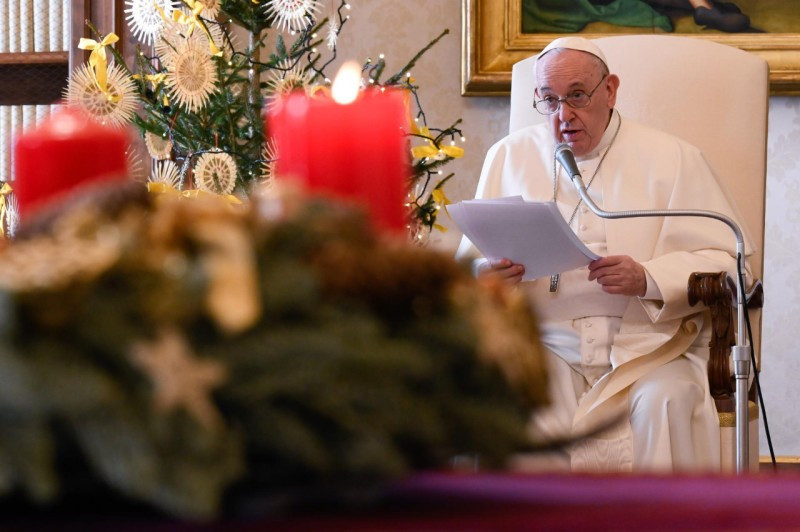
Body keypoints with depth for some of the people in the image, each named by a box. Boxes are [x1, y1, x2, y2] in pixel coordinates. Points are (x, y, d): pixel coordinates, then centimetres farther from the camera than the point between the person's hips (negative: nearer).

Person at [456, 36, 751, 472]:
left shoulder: (671, 158, 9)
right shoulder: (509, 156, 17)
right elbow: (470, 261, 15)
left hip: (648, 346, -1)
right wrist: (484, 276, -11)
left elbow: (725, 261, 1)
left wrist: (648, 280, -18)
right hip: (547, 349, 1)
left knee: (665, 402, -33)